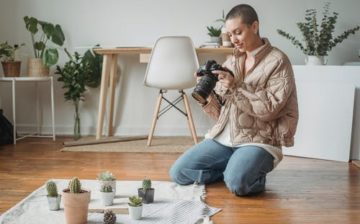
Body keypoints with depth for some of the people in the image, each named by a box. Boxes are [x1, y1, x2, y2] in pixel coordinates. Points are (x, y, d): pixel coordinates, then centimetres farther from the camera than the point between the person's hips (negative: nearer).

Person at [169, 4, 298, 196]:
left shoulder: (277, 61, -6)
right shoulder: (230, 62, 11)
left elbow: (269, 109, -15)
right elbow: (220, 112, 11)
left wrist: (236, 88, -20)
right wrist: (206, 97, -9)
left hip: (258, 141, -6)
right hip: (223, 138, 6)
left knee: (236, 183, -33)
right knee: (178, 172, -6)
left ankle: (255, 173, 2)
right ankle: (236, 168, 7)